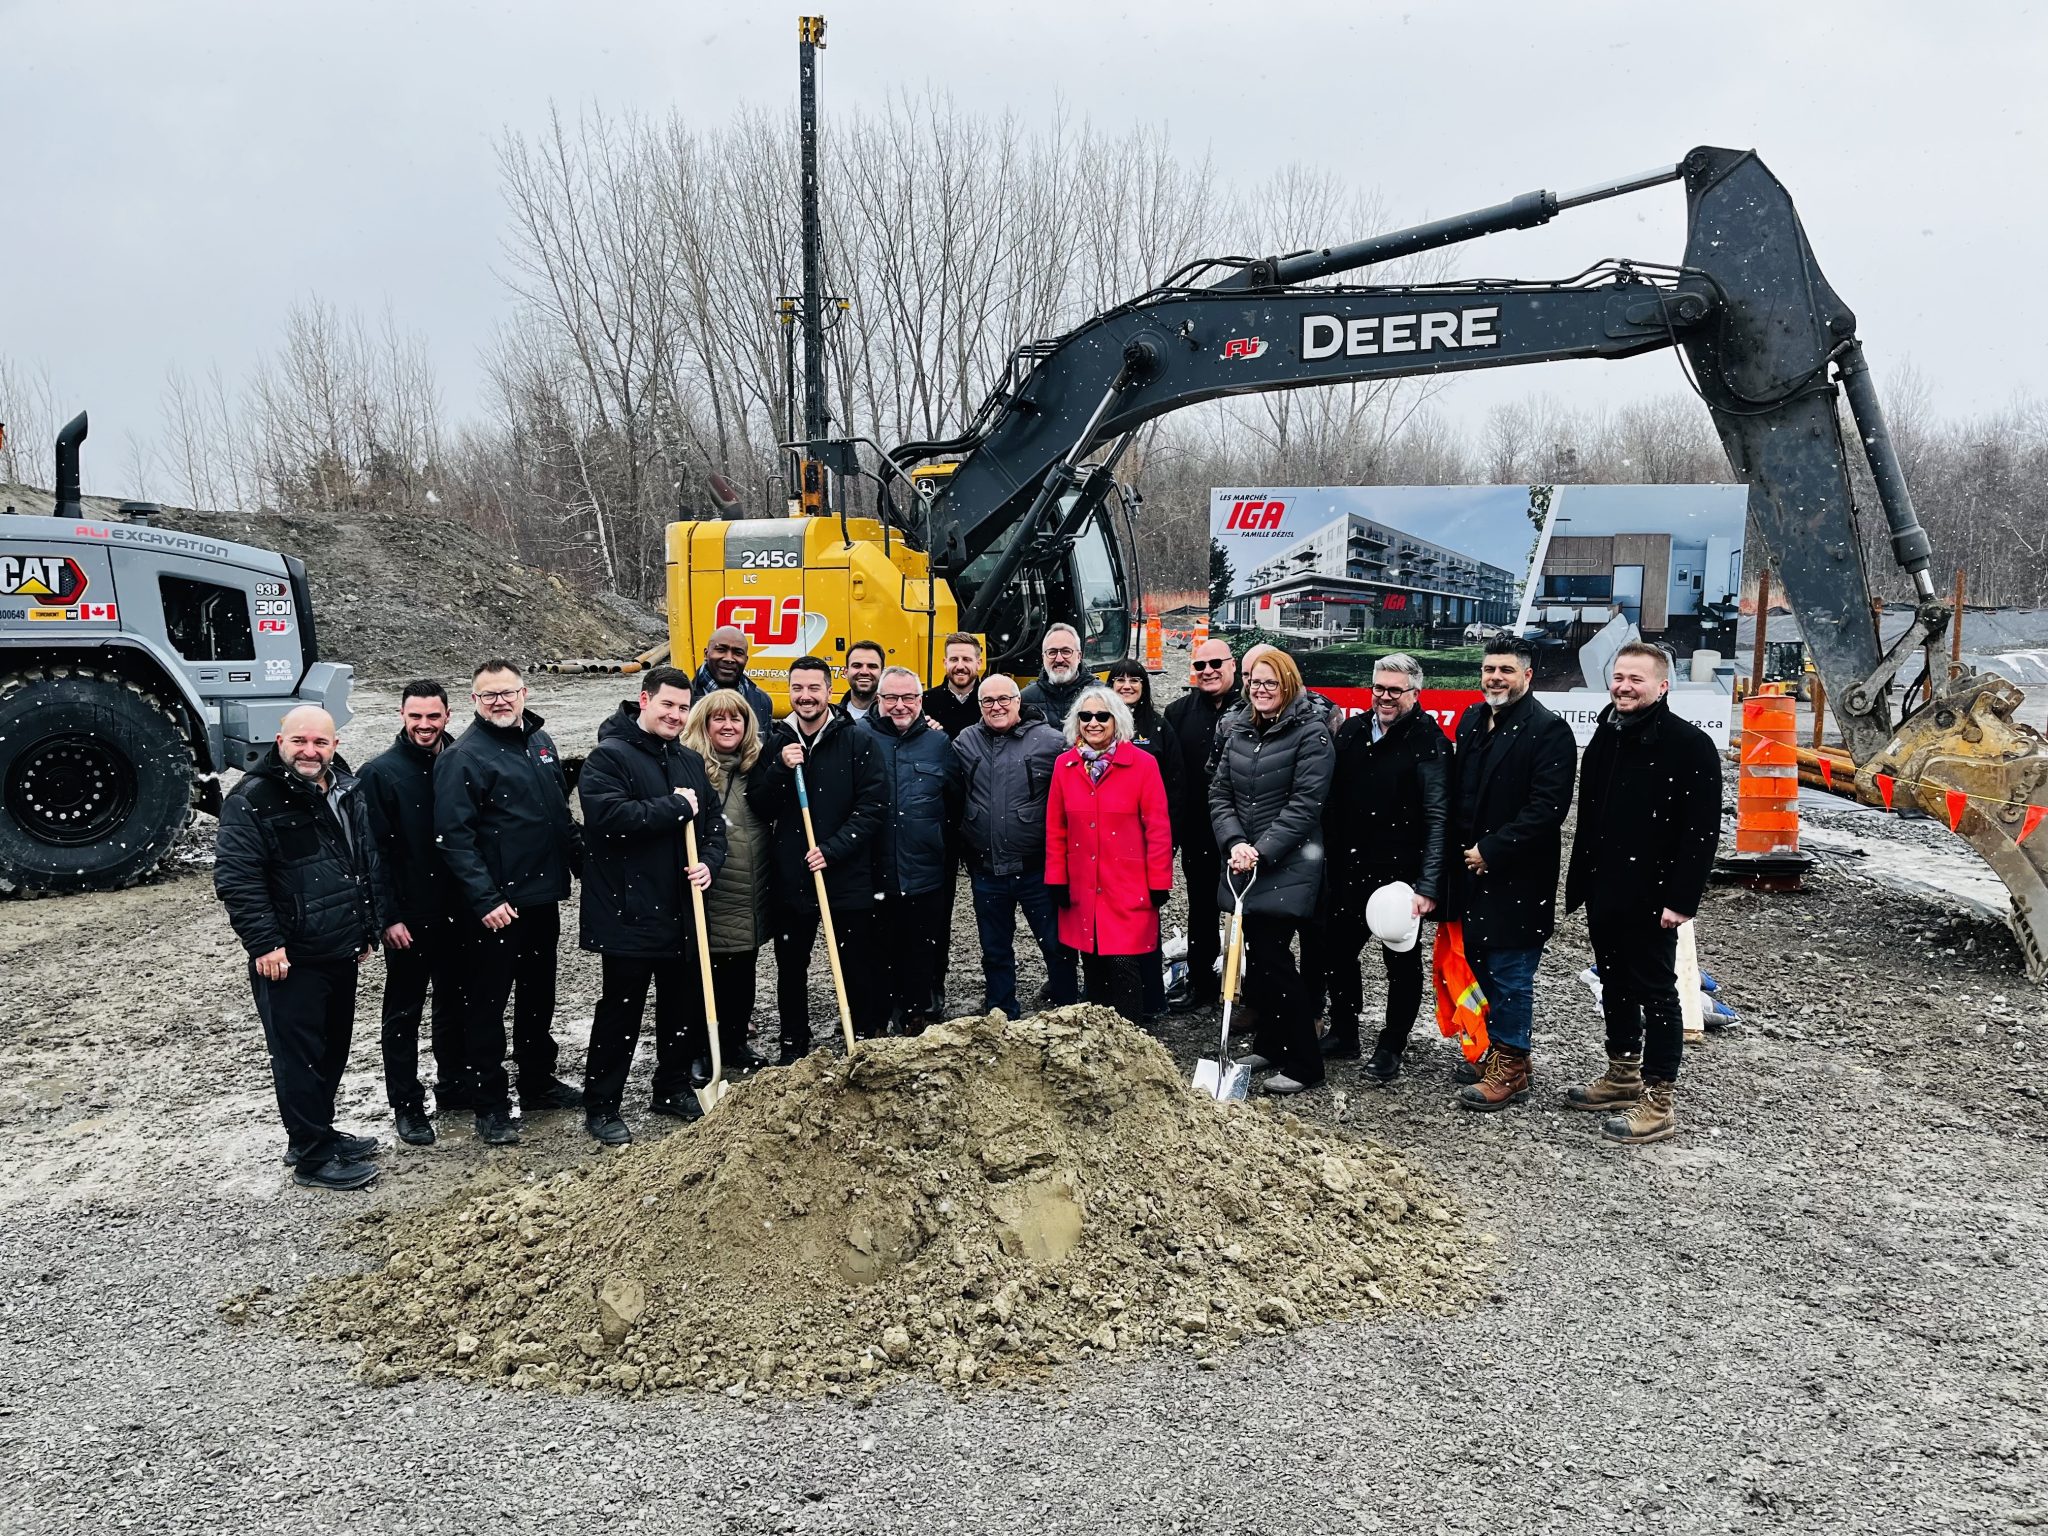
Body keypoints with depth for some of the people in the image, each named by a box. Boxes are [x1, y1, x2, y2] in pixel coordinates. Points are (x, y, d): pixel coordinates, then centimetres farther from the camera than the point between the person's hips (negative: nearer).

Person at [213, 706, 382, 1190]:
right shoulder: (252, 799, -13)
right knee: (298, 1055, -1)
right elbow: (236, 878, -17)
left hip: (341, 951, 8)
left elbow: (369, 863, 20)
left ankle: (320, 1132, 33)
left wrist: (367, 929, 19)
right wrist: (264, 943, -21)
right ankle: (312, 1156, 9)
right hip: (289, 959, -8)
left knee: (333, 1048, 17)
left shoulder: (350, 792, 10)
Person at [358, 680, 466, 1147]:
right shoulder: (380, 772, -8)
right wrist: (389, 916, -14)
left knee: (454, 1002, 16)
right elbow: (376, 850, -10)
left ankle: (454, 1086, 32)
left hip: (456, 911, 4)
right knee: (404, 1011, 6)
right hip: (409, 916, -4)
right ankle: (406, 1106, 16)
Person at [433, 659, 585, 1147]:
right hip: (494, 908, -7)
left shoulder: (540, 741, 10)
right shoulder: (463, 757, -13)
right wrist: (485, 899, -22)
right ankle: (490, 1105, 13)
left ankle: (538, 1082, 34)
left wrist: (581, 863, 15)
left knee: (539, 996, 19)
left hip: (543, 898, 7)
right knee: (487, 1003, 3)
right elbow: (454, 835, -18)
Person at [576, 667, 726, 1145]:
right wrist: (677, 807, -20)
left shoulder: (690, 761, 13)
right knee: (620, 1012, 2)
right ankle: (600, 1107, 14)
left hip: (681, 912, 7)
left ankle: (672, 1088, 34)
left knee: (682, 1005, 17)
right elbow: (610, 815, -26)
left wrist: (708, 862, -3)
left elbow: (714, 822, 17)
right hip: (629, 913, -7)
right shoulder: (608, 757, -10)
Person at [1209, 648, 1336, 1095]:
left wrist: (1261, 852, -17)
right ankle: (1269, 1045, 26)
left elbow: (1304, 805, -13)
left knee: (1272, 956, -7)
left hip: (1287, 865, -6)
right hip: (1243, 861, 6)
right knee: (1257, 954, 11)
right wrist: (1234, 843, -8)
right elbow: (1220, 792, 8)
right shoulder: (1237, 729, 11)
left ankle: (1303, 1063, 4)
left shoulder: (1311, 734, -8)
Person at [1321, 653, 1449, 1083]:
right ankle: (1343, 1033, 31)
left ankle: (1391, 1046, 22)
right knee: (1338, 951, 14)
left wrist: (1428, 886, -19)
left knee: (1402, 960, 8)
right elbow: (1331, 800, 13)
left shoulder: (1428, 742, -10)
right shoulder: (1351, 732, 7)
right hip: (1348, 868, 6)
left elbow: (1437, 819, -14)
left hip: (1400, 873, -5)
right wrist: (1329, 855, 7)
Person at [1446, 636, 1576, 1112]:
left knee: (1510, 974, 0)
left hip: (1518, 878, -8)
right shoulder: (1472, 721, 12)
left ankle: (1510, 1070, 11)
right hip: (1473, 871, 8)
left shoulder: (1548, 731, -12)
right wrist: (1459, 851, 8)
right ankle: (1504, 1052, 31)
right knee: (1482, 965, 16)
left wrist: (1490, 851, -18)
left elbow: (1547, 808, -20)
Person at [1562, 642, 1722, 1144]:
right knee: (1614, 985, 18)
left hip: (1651, 899, -8)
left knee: (1656, 993, 0)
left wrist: (1681, 899, -20)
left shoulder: (1689, 745, -13)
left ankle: (1658, 1104, 8)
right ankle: (1622, 1077, 33)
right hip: (1604, 893, 8)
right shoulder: (1604, 738, 12)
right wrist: (1579, 885, 15)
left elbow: (1701, 830, -16)